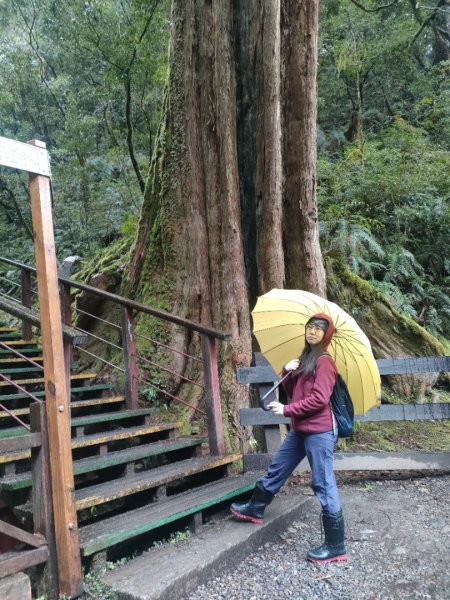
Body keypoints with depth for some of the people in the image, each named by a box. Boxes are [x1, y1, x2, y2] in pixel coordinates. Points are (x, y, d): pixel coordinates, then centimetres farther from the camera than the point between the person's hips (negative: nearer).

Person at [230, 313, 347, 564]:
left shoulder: (324, 361, -13)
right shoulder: (305, 358, 15)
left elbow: (319, 399, -20)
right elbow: (292, 391, 16)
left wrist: (287, 410, -14)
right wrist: (288, 372, -3)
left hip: (319, 431, -9)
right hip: (300, 429, 9)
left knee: (324, 485, -3)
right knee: (277, 469, 21)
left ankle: (336, 546, 7)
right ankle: (255, 509, 40)